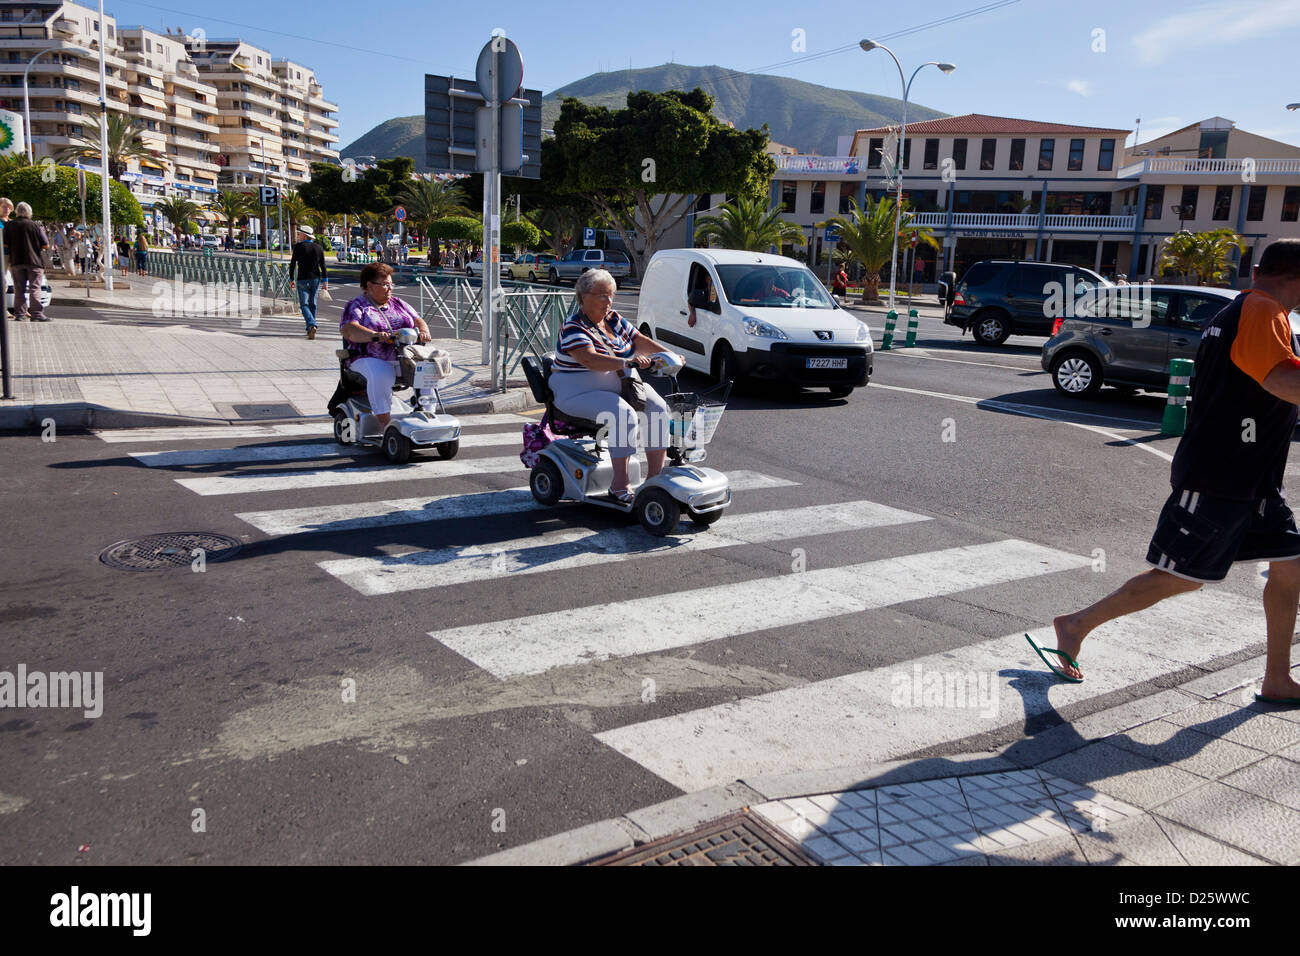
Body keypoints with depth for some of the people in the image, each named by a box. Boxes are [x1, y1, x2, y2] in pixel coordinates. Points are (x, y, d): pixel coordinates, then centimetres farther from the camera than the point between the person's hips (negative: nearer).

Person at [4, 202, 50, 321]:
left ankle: (20, 314, 6)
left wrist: (14, 247, 19)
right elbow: (46, 245, -4)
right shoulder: (35, 226, -5)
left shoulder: (9, 226, 1)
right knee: (35, 288, -1)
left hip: (16, 262, 2)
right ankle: (37, 314, -7)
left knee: (19, 289, 7)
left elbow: (5, 244, 0)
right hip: (34, 261, -2)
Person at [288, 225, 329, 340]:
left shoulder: (298, 247, -8)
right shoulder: (318, 247, 3)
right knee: (312, 303, 14)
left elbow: (292, 264, -5)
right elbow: (323, 265, 2)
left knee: (304, 305, -1)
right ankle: (310, 329, 20)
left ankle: (312, 325, -24)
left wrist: (291, 279, 5)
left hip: (303, 280, -4)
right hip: (316, 279, 4)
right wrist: (325, 280, 5)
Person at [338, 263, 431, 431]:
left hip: (403, 358, 5)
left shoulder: (398, 304, 20)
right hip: (369, 359, -4)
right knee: (381, 375, -37)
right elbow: (349, 329, -15)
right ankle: (384, 421, -30)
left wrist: (423, 331, -13)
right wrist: (375, 335, -34)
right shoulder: (356, 307, 2)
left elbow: (417, 320, 14)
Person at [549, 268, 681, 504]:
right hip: (578, 393, -7)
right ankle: (619, 484, -25)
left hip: (618, 385, 8)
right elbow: (589, 358, -29)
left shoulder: (615, 320, 11)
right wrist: (626, 363, -41)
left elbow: (641, 341, 9)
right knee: (624, 414, -32)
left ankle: (655, 474, -8)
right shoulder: (573, 327, -12)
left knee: (658, 408, -13)